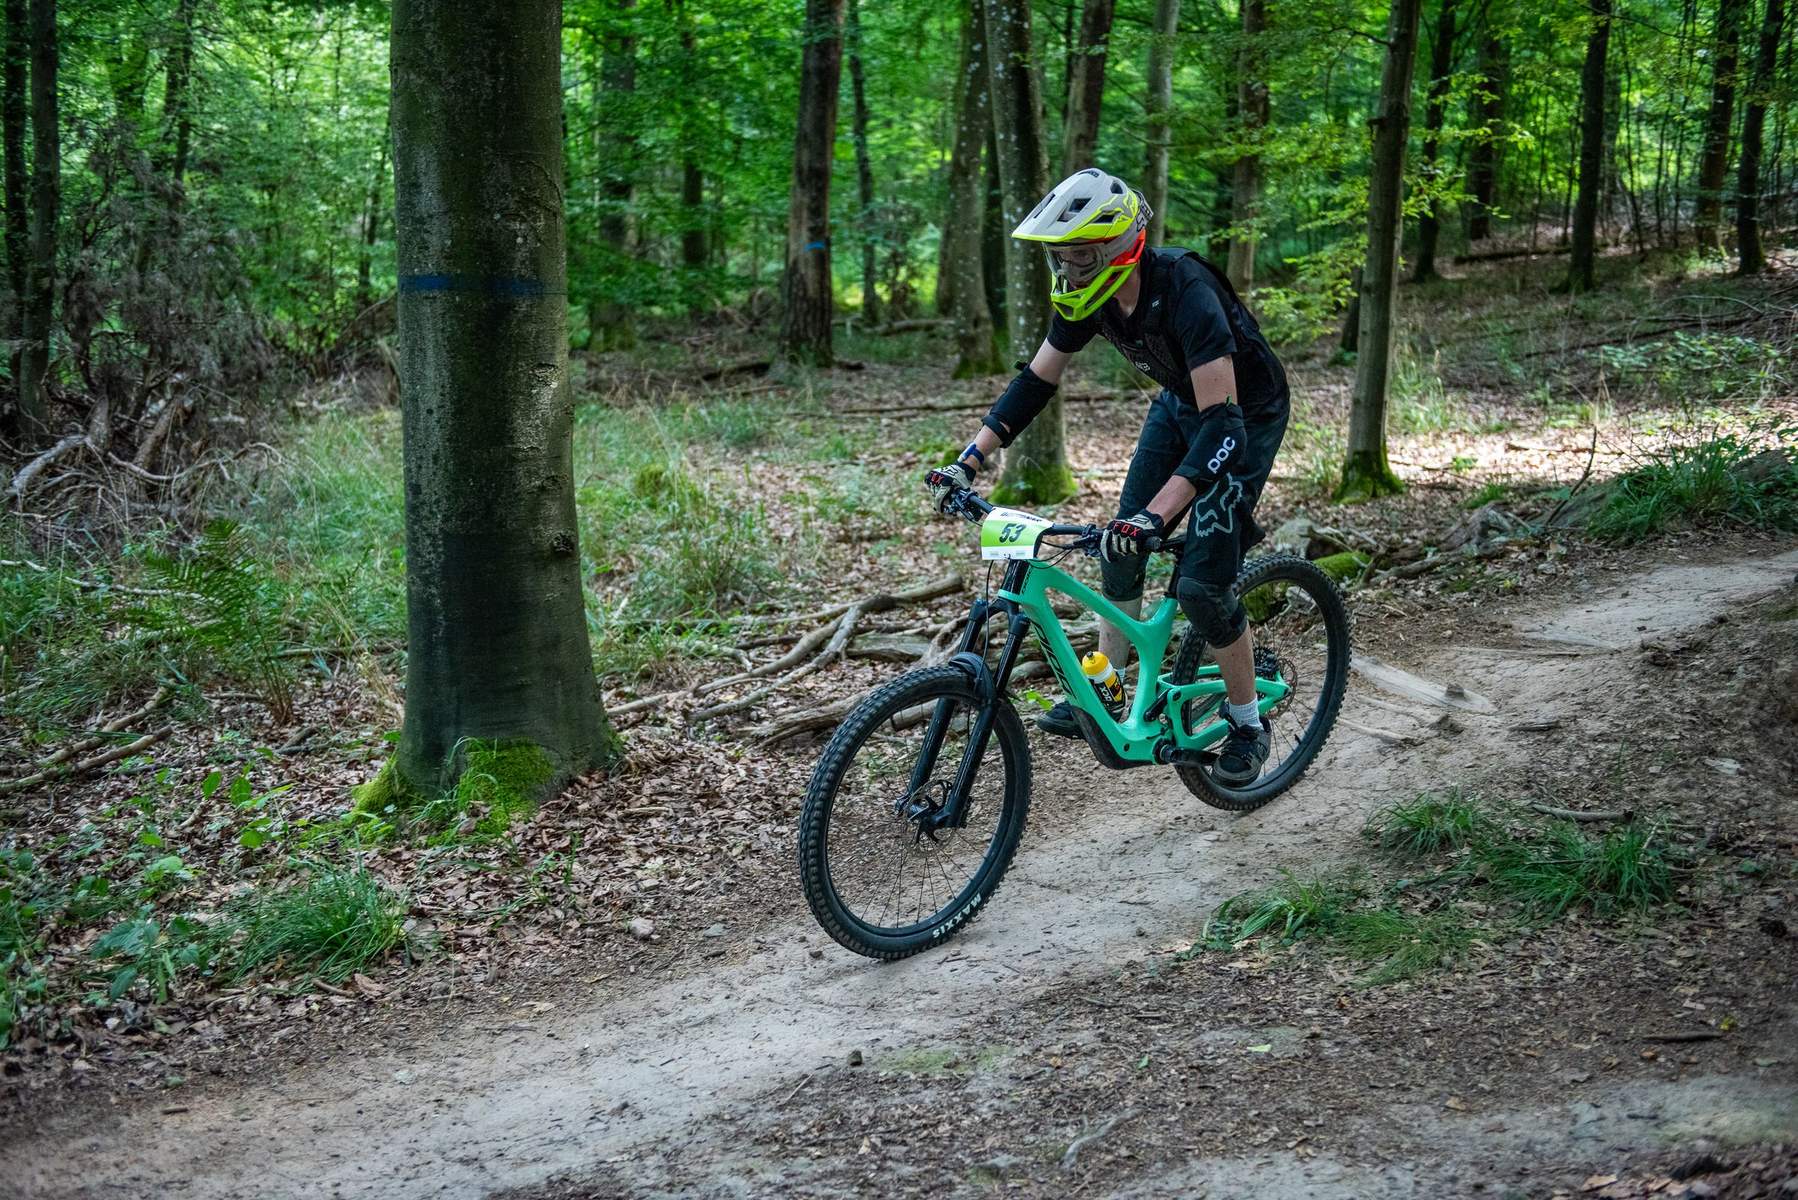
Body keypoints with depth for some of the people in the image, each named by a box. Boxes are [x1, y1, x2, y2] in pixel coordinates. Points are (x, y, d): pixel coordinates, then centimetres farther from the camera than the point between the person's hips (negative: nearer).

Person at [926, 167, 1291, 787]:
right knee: (1121, 550, 4)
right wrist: (967, 462, -12)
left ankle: (1248, 723, 7)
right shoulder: (1089, 294, -17)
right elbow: (1036, 380, -5)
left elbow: (1222, 424, -43)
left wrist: (1153, 516, -51)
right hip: (1179, 402, 7)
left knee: (1200, 582, -12)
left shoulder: (1185, 292, -38)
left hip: (1245, 416, -7)